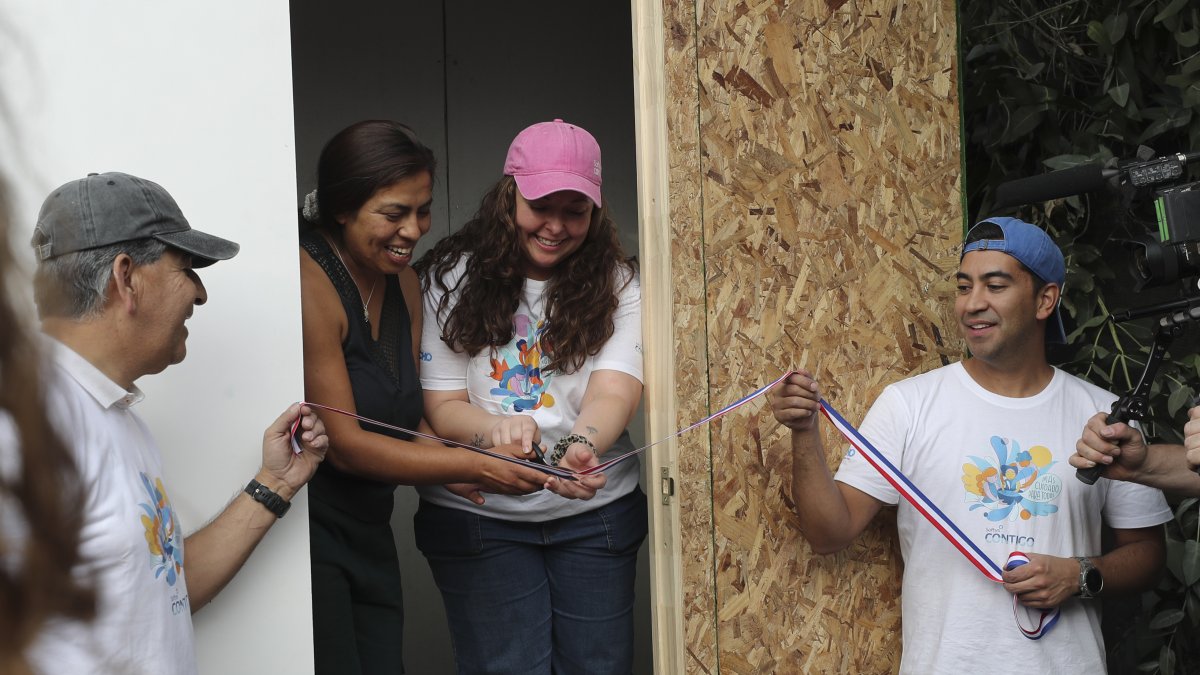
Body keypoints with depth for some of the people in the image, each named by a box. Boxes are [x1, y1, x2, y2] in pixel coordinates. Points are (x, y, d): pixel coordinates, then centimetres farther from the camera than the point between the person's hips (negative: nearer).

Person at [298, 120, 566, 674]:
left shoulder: (403, 284, 9)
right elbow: (344, 443, -19)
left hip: (369, 534, 8)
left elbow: (406, 419, 10)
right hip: (308, 538, -8)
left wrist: (449, 471, -11)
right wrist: (471, 467, -21)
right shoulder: (310, 284, -17)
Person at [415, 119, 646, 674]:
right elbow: (441, 406, -7)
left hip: (593, 513, 2)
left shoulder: (615, 283, -1)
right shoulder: (450, 279, -4)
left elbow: (614, 390, -16)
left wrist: (580, 448, -39)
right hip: (477, 518, -1)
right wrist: (497, 428, -30)